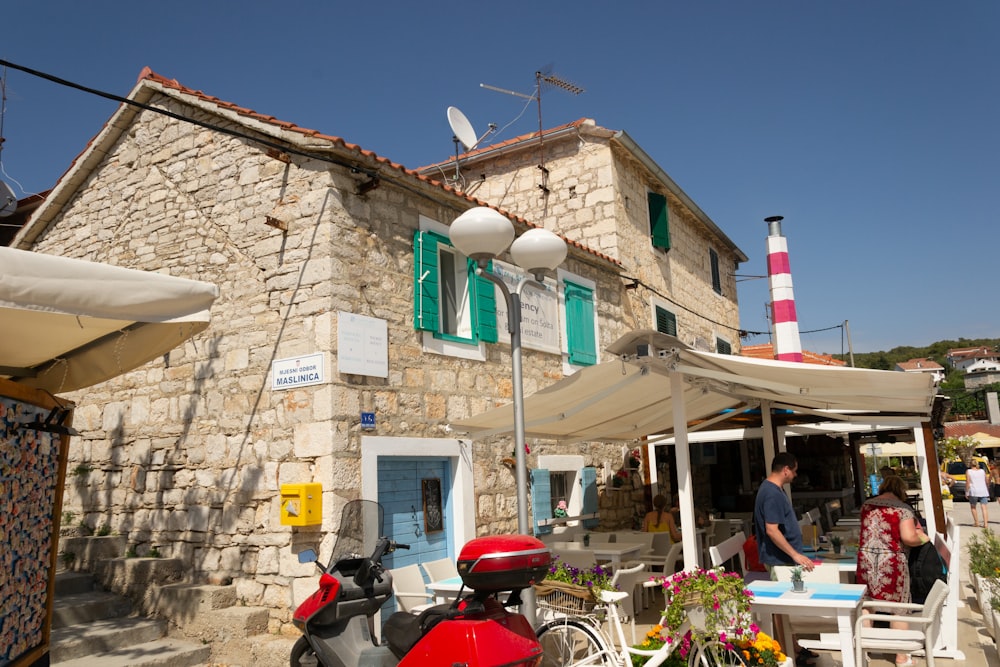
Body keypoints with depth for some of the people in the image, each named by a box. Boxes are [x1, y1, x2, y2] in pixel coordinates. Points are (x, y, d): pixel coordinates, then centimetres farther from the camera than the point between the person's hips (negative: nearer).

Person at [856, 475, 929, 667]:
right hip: (891, 562, -4)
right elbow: (908, 537, -16)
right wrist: (921, 539, 4)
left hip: (866, 559, 4)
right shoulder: (903, 508, -6)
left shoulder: (866, 506, 10)